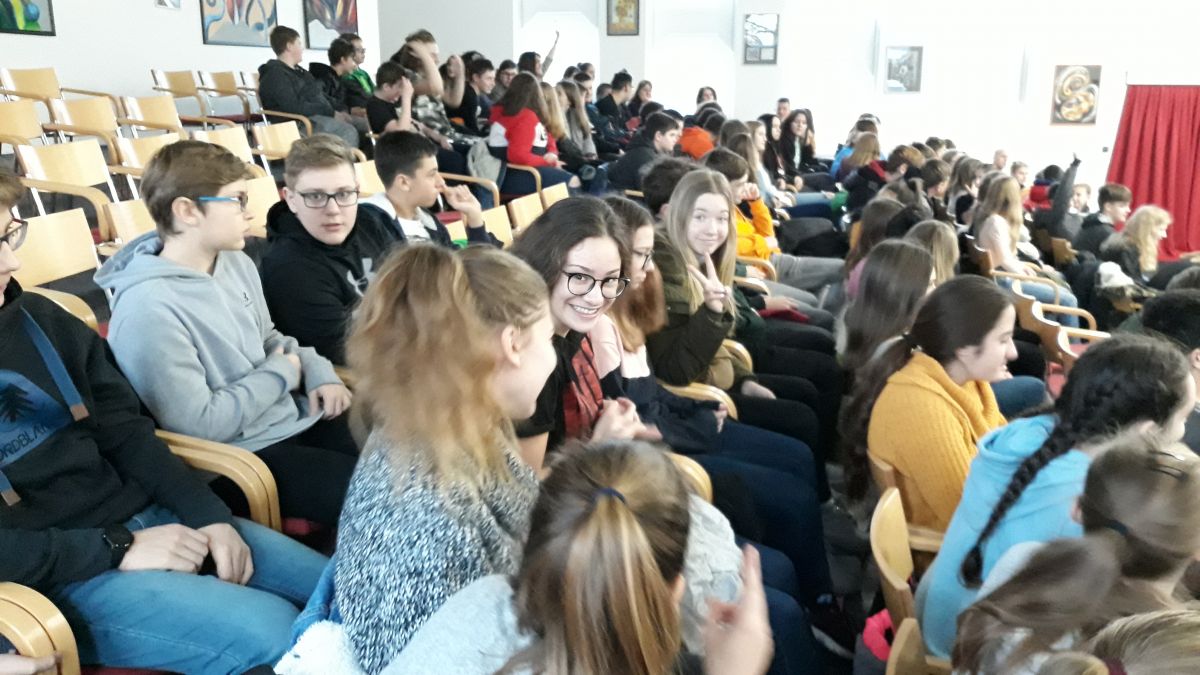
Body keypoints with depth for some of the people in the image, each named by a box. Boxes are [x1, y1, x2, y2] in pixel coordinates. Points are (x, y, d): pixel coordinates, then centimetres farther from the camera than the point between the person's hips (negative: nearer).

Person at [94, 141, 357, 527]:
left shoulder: (236, 263, 4)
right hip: (242, 456, -8)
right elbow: (198, 424, -24)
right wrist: (282, 373, -12)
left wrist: (316, 370, -1)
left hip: (298, 418, 8)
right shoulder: (148, 308, -23)